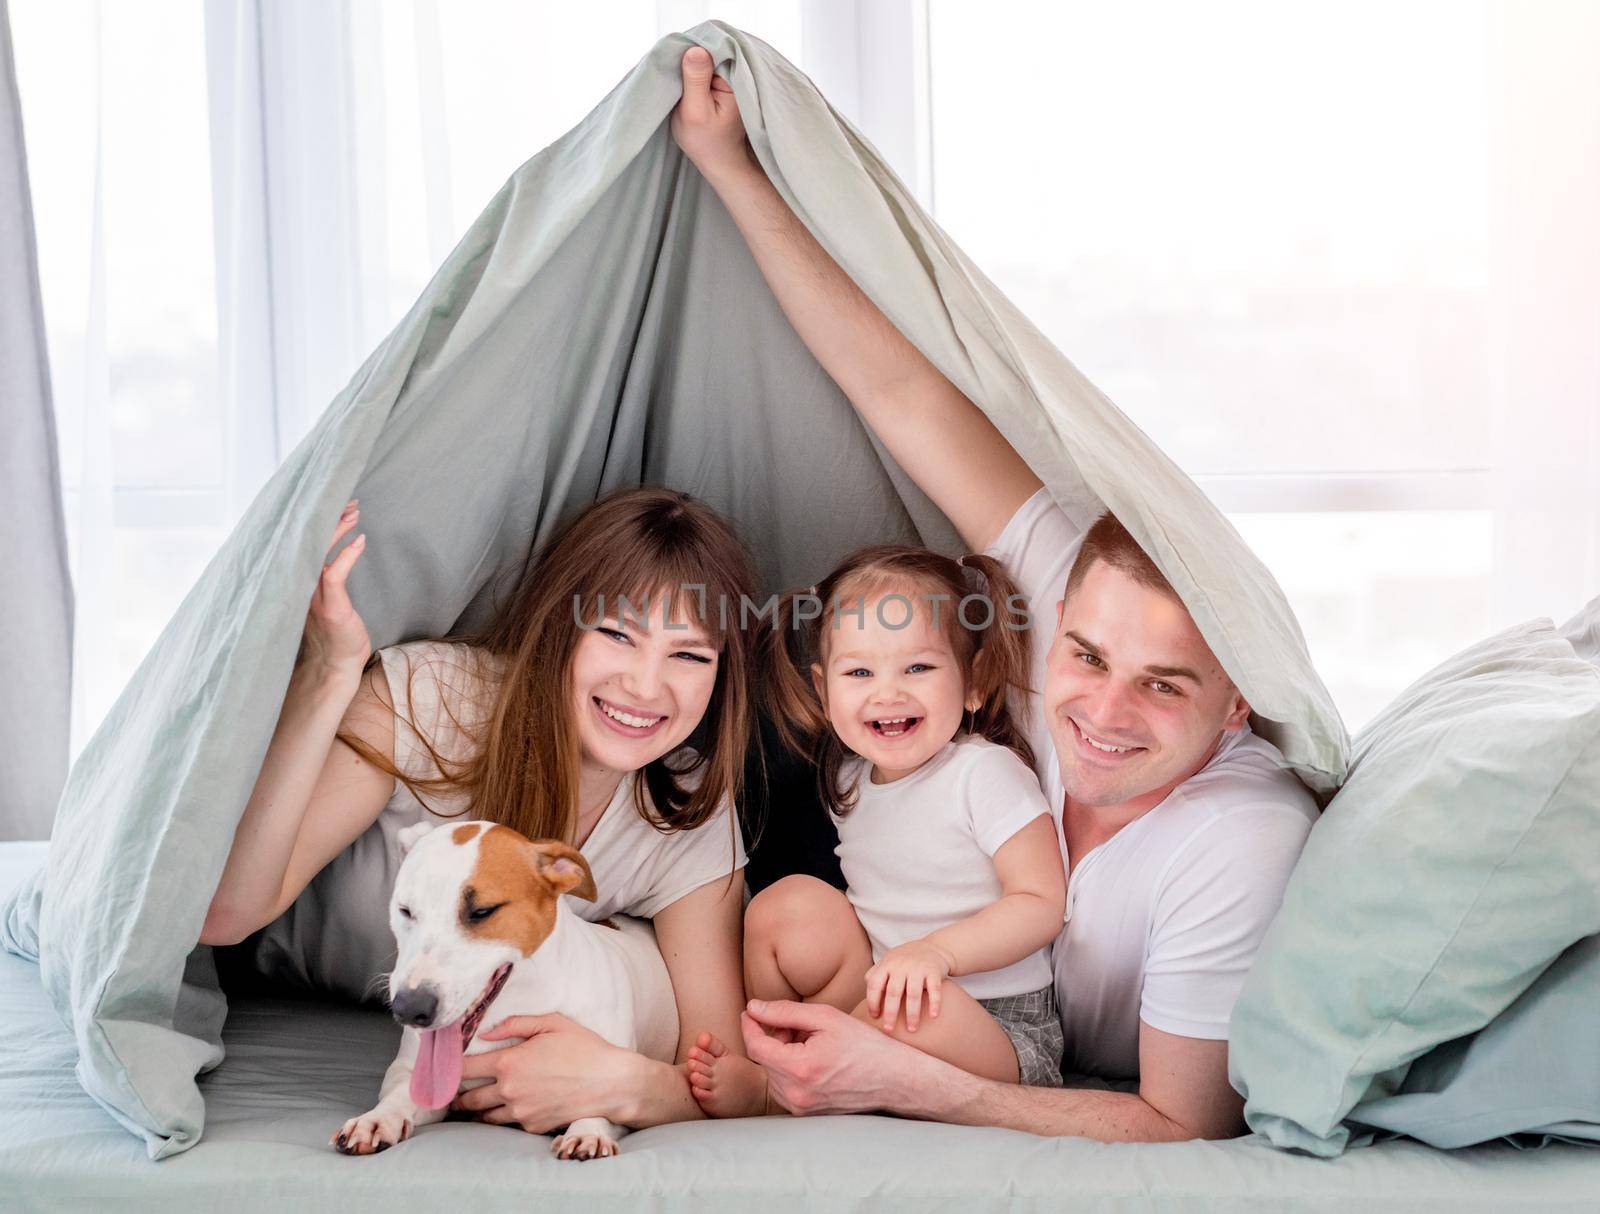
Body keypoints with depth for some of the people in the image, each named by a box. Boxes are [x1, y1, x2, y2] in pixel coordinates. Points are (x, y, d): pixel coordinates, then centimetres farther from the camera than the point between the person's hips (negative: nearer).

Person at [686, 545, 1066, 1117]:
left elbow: (1043, 904, -18)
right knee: (791, 902, -12)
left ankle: (762, 1091, -19)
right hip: (877, 990, 6)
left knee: (919, 1008, -39)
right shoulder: (850, 779, 8)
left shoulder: (985, 772, -13)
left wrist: (934, 949, -30)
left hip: (996, 1030, -6)